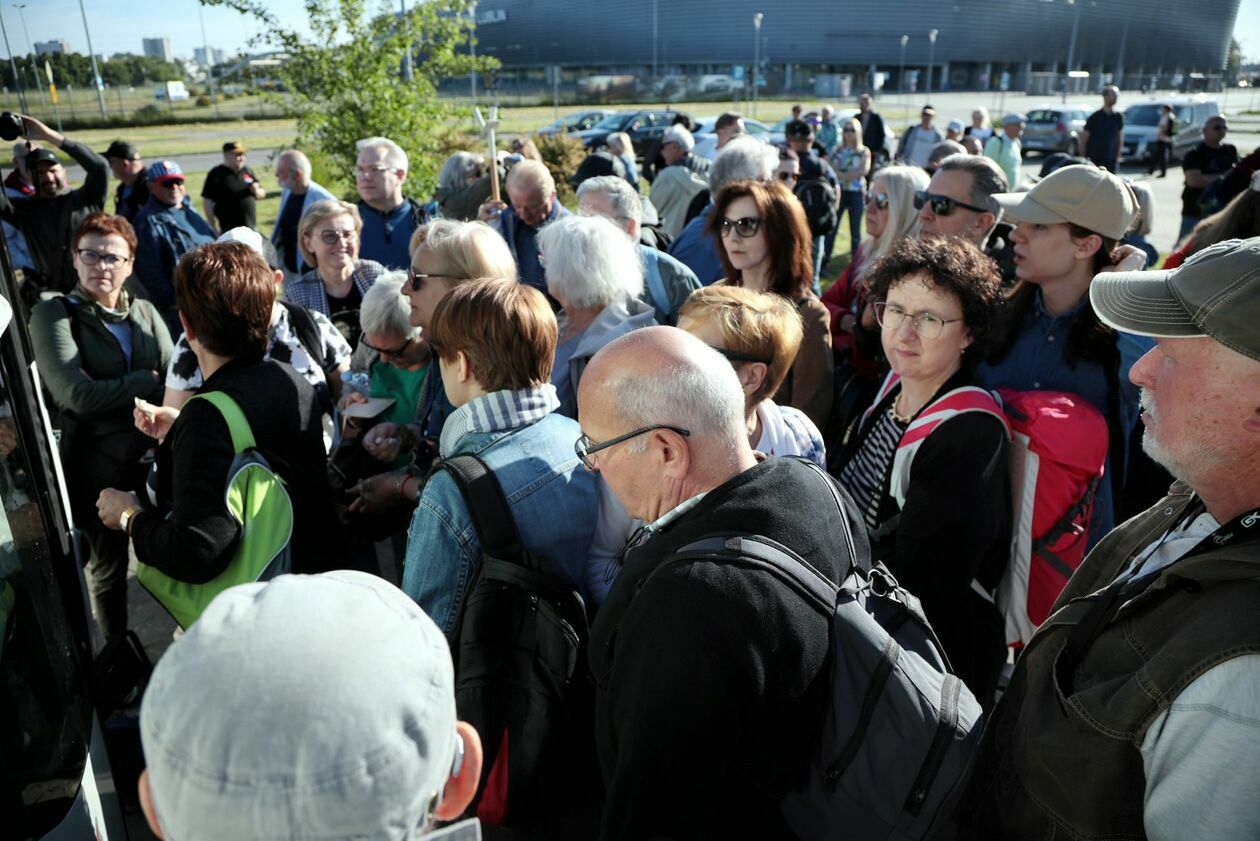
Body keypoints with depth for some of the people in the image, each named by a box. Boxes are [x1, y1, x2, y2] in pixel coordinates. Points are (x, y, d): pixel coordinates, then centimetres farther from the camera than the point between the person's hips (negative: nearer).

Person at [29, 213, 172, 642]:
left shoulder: (146, 313, 10)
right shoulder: (53, 314, -3)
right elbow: (78, 395, -16)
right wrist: (149, 381, -10)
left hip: (158, 453, 3)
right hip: (99, 463, -3)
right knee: (108, 565, 14)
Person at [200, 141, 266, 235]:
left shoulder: (248, 171, 10)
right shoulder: (216, 174, -5)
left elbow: (263, 194, 19)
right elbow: (207, 202, -7)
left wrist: (256, 191, -6)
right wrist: (213, 228, -11)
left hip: (251, 227, 6)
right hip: (228, 230, -6)